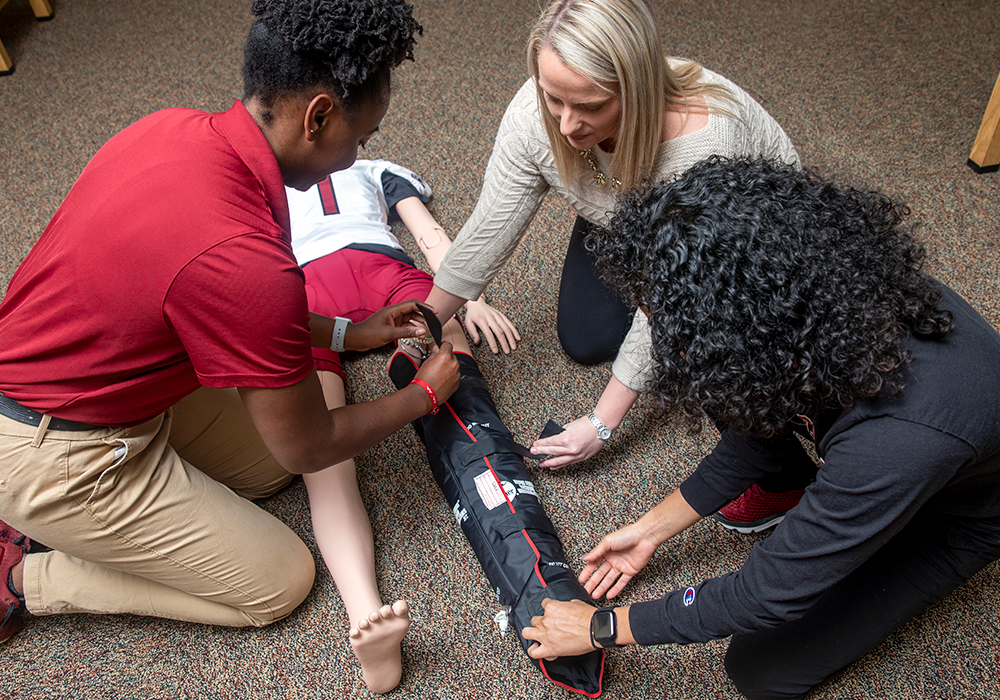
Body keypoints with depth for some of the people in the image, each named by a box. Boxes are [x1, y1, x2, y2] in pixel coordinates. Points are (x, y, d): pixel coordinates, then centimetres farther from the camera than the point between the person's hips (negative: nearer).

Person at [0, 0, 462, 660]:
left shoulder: (174, 128, -8)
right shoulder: (244, 256, -35)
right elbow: (310, 446, -18)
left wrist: (344, 332, 12)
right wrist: (425, 395, -1)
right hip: (55, 461, -8)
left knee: (269, 465, 18)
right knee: (280, 582, 5)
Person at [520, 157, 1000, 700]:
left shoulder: (900, 441, -46)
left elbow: (769, 594, -32)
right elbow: (759, 424, -8)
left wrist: (602, 627, -20)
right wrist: (653, 528, -1)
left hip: (950, 518, -5)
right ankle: (796, 484, 11)